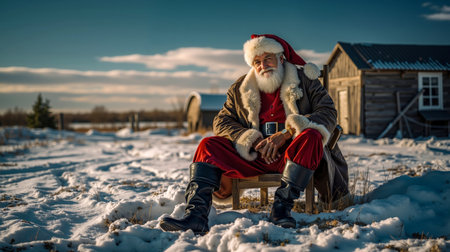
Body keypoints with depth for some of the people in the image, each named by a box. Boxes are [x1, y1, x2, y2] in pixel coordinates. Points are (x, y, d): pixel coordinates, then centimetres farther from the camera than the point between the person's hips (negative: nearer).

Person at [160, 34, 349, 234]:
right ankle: (196, 215, -30)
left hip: (292, 152, -2)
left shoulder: (305, 80, 8)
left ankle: (282, 206, -35)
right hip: (255, 157, 3)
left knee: (311, 136, -34)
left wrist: (285, 134, -17)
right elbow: (221, 121, 10)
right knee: (209, 145, -13)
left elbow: (329, 113, -4)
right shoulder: (240, 90, 16)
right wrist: (251, 140, -9)